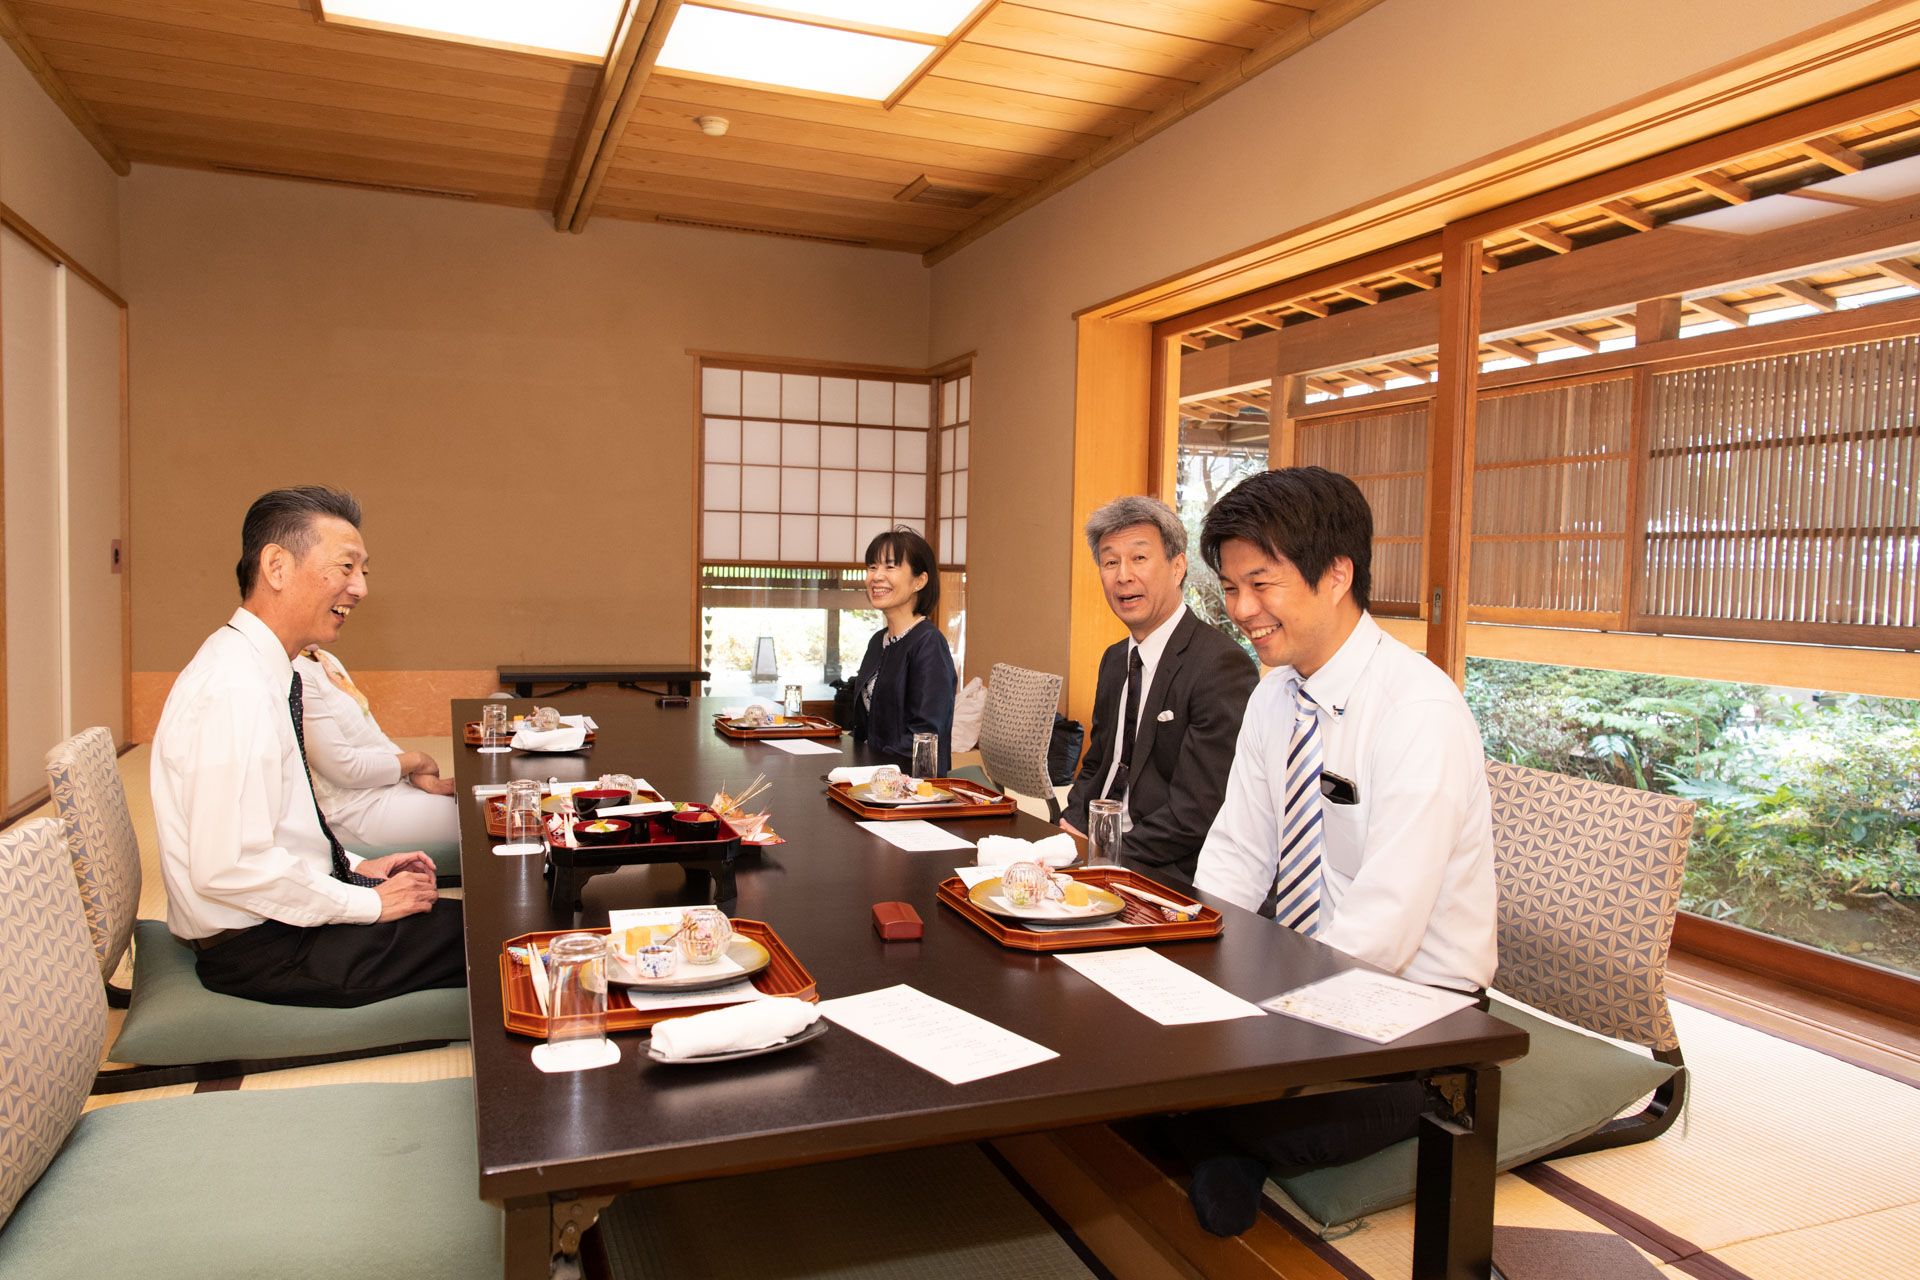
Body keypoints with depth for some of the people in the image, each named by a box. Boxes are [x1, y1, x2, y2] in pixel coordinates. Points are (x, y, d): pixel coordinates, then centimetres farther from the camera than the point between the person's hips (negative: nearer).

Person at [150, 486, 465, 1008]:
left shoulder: (259, 672, 7)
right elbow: (228, 867, -27)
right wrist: (367, 902, -18)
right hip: (258, 948, -10)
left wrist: (355, 868, 8)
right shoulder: (237, 692, -24)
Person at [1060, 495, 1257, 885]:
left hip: (1169, 878, -8)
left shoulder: (1223, 666, -15)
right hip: (1097, 849, 8)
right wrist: (1071, 828, 0)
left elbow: (1199, 812, -20)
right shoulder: (1115, 660, 14)